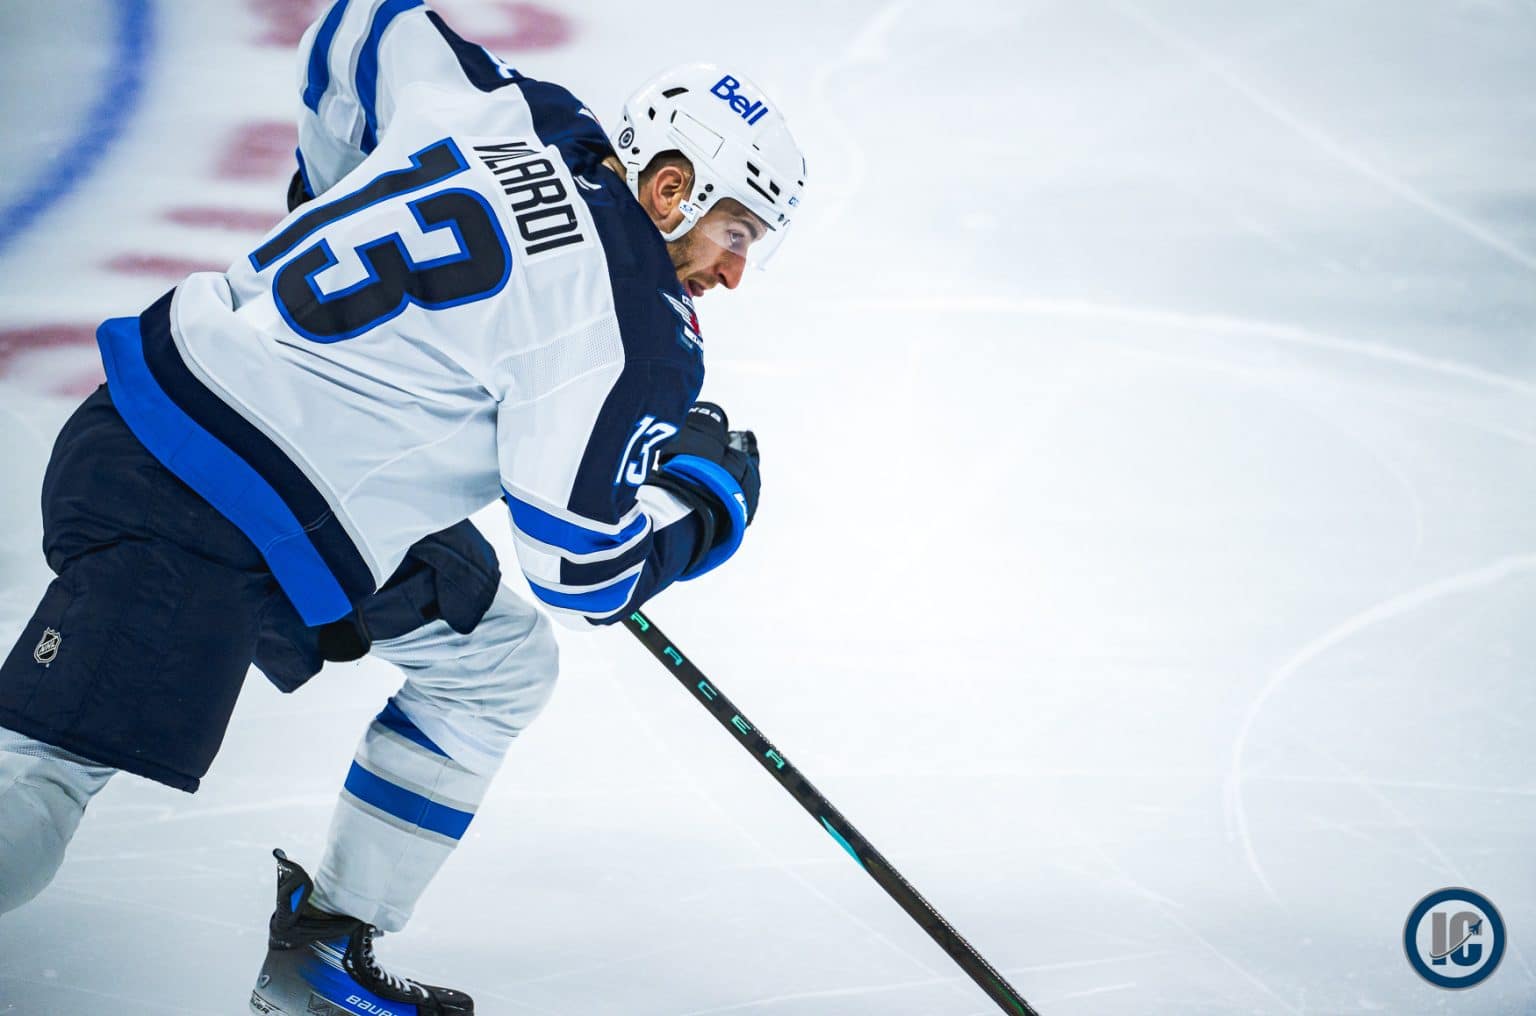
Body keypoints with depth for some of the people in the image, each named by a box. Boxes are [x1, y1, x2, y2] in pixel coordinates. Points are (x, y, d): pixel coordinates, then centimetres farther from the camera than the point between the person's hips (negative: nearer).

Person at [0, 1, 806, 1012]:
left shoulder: (507, 110, 6)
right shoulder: (632, 325, -16)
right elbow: (583, 575, -14)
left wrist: (342, 200, 37)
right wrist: (707, 496, 4)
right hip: (208, 527, -10)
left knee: (499, 661, 18)